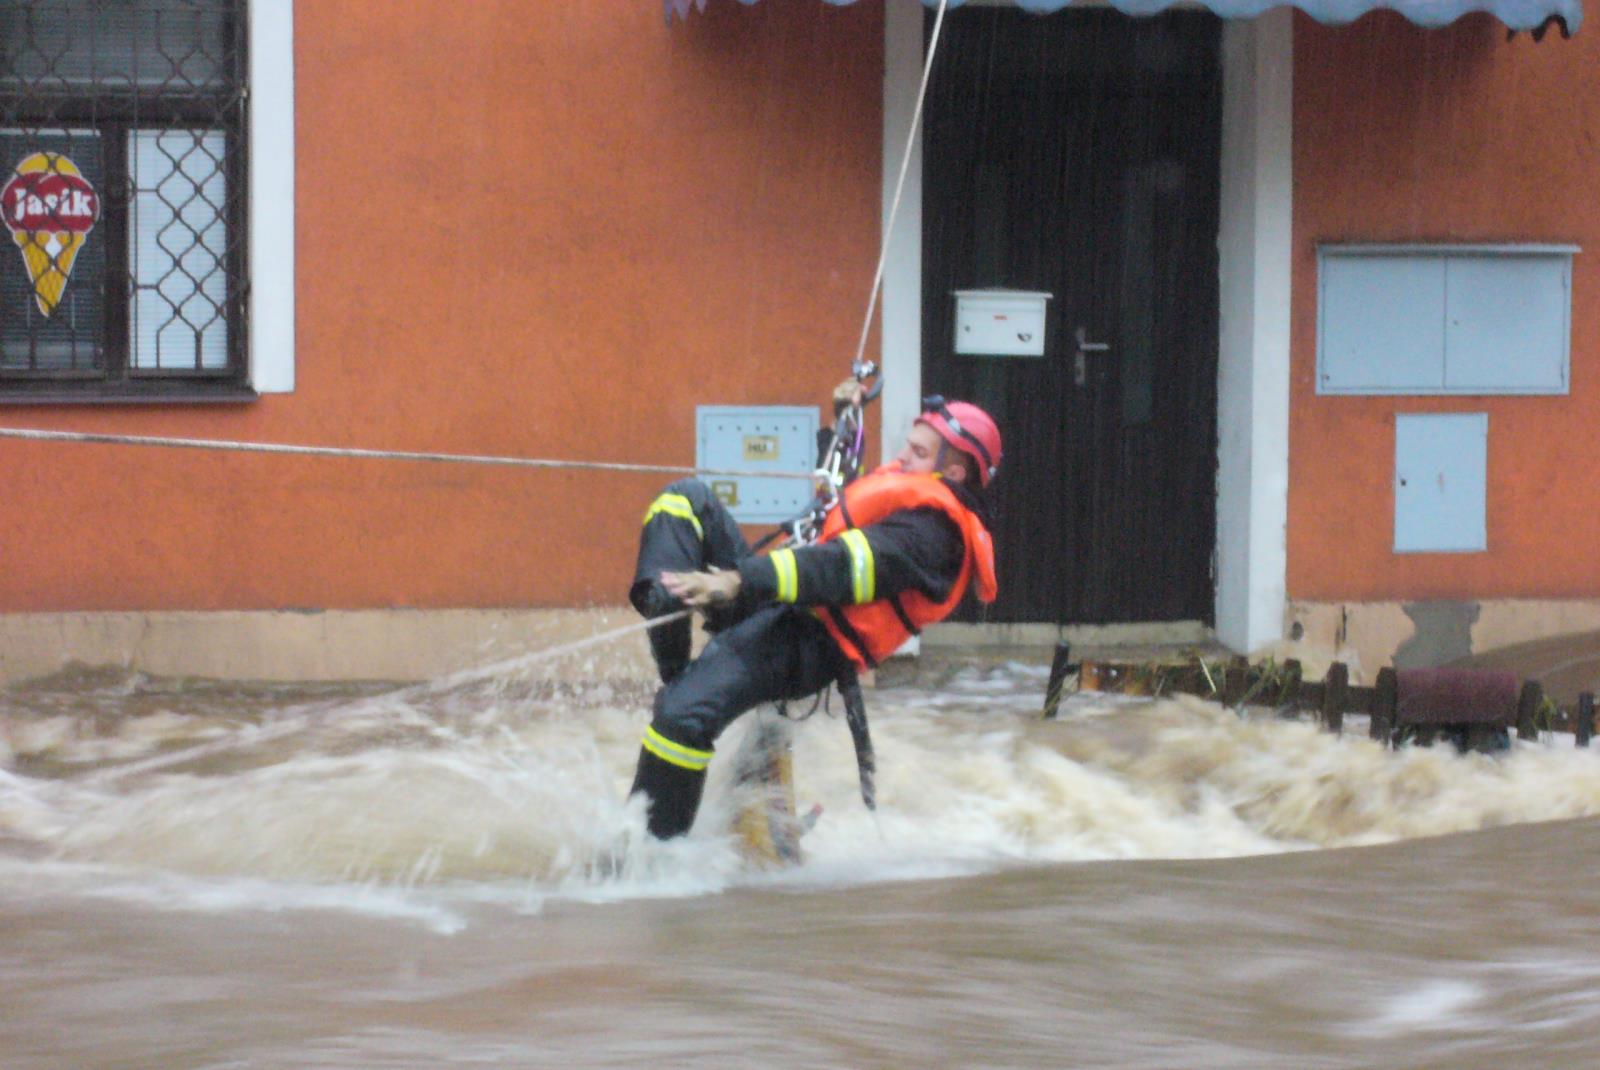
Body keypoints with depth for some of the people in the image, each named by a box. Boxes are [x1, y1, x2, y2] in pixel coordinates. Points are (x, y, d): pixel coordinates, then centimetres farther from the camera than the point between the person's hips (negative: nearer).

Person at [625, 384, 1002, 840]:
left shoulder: (934, 528, -12)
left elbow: (845, 567, -25)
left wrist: (739, 582, -33)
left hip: (807, 645, -11)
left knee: (684, 714, -33)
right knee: (687, 500, 7)